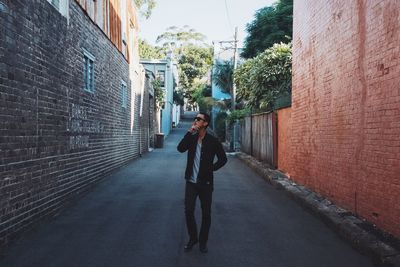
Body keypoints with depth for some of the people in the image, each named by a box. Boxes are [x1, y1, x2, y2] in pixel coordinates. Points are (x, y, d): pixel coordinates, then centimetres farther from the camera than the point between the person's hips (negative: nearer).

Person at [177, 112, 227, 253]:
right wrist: (190, 131, -18)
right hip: (191, 182, 2)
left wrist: (211, 169, -4)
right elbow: (180, 148, -15)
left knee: (206, 214, 7)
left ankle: (203, 241, 25)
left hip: (206, 182, -2)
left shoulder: (213, 141, -5)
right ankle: (192, 238, 23)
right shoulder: (191, 138, 3)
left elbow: (223, 159, 2)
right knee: (188, 211, 0)